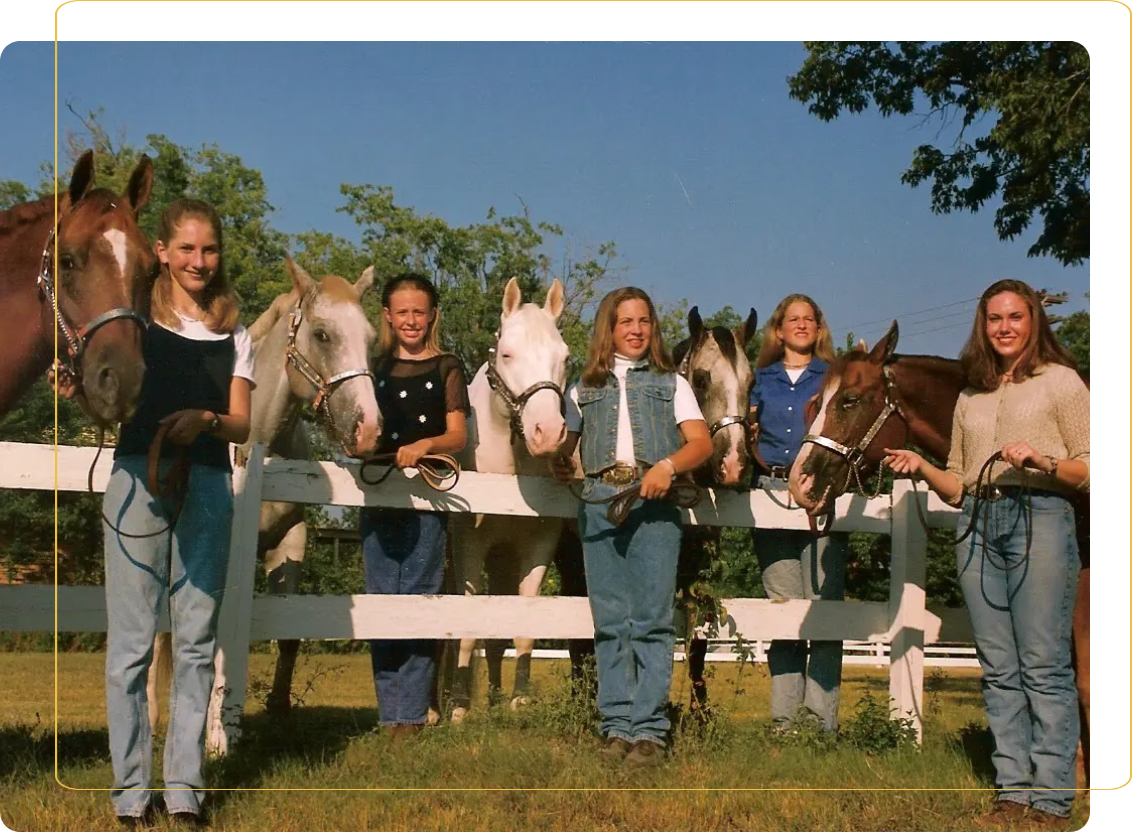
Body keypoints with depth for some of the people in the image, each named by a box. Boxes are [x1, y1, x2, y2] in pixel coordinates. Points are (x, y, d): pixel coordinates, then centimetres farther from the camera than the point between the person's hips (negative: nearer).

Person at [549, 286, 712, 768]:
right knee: (610, 620, 1)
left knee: (652, 619, -7)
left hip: (654, 502, -2)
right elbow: (564, 447, 18)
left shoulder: (670, 383, 15)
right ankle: (617, 725, 4)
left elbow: (701, 444, 3)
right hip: (600, 502, 2)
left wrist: (668, 465, -15)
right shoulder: (586, 389, 20)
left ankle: (649, 729, -7)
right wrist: (559, 466, -3)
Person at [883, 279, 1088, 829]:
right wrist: (921, 468, 1)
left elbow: (1086, 470, -1)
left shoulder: (1061, 381, 5)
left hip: (1040, 516, -5)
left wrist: (1044, 461, -17)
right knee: (999, 669, 5)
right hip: (978, 526, 5)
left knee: (1044, 666, -7)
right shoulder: (970, 396, 19)